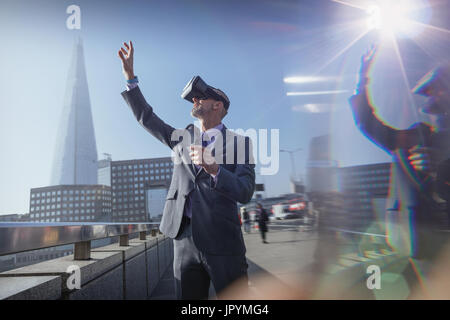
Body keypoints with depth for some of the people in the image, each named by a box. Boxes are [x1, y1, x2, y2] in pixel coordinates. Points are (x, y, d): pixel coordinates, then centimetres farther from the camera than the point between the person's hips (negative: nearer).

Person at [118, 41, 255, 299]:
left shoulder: (239, 143, 1)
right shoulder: (182, 138, 15)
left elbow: (245, 193, -11)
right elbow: (146, 117, 17)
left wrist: (213, 168, -27)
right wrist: (129, 74, 12)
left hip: (222, 242, -4)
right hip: (185, 239, 4)